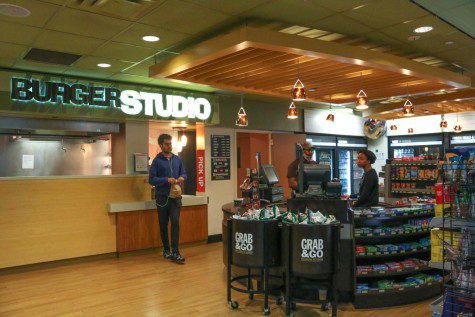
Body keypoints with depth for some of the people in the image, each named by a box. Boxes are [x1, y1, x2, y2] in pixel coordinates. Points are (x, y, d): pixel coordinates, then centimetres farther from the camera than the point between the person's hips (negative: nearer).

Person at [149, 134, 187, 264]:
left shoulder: (177, 159, 9)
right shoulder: (157, 161, -4)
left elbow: (183, 173, 18)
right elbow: (151, 179, -8)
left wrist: (182, 177, -5)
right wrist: (166, 180, -20)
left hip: (175, 196, 2)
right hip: (162, 197, -2)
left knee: (175, 223, -6)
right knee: (163, 224, 9)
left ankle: (175, 252, -4)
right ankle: (166, 250, 24)